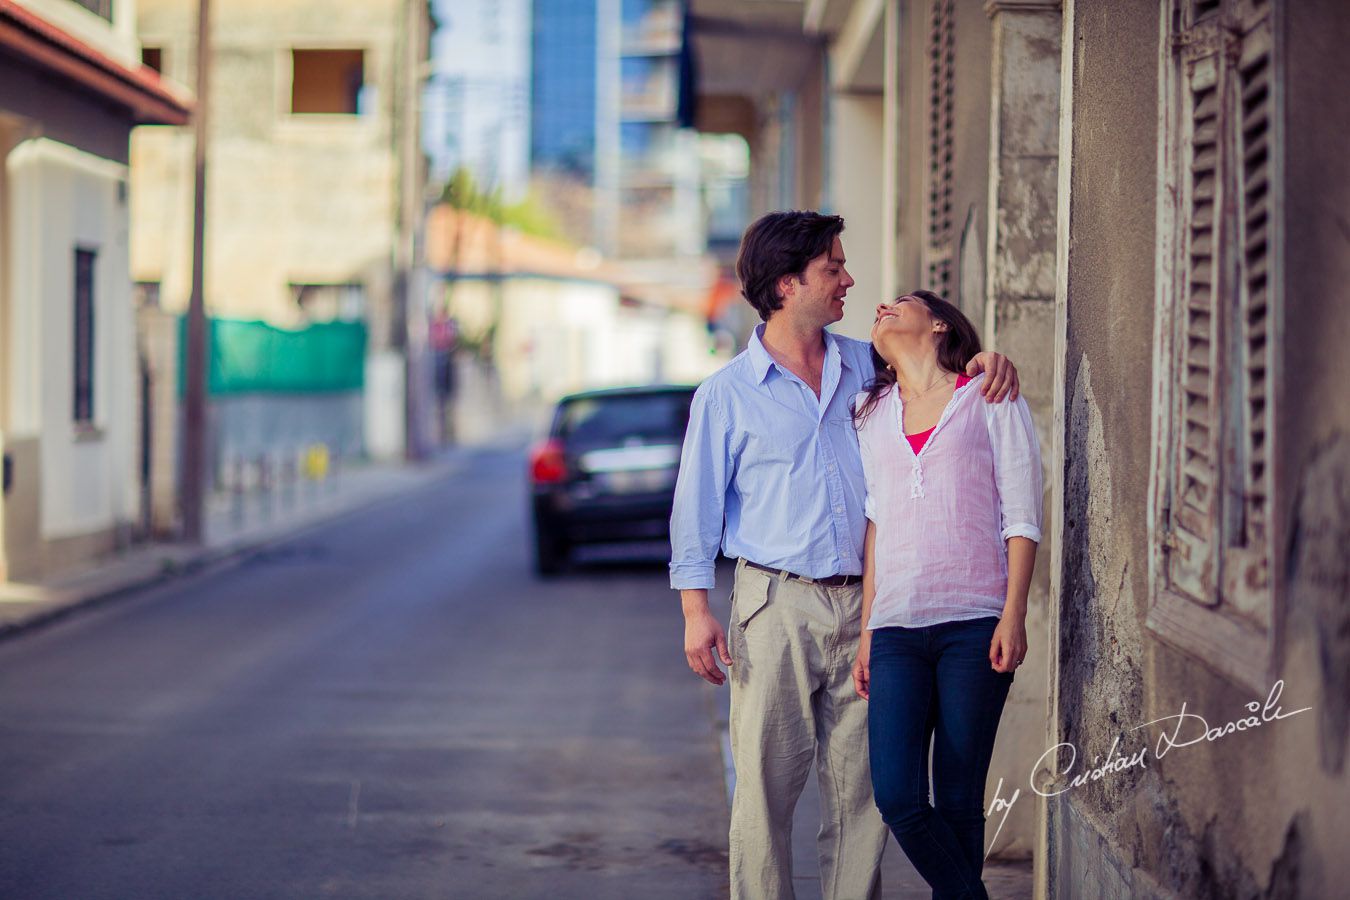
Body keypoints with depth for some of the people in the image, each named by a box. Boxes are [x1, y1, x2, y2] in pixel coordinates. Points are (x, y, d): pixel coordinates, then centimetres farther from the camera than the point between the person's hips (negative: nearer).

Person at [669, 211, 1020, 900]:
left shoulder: (861, 366, 12)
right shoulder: (726, 394, 3)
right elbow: (696, 507, 3)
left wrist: (987, 358, 4)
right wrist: (696, 610, -5)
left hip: (861, 606, 3)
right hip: (775, 605, -3)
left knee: (861, 787, 3)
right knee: (766, 784, -3)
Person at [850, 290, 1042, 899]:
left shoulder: (991, 399, 6)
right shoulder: (872, 413, 18)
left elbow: (1021, 518, 2)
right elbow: (874, 524, 17)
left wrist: (1012, 616, -9)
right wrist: (867, 632, 10)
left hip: (974, 625, -3)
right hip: (897, 630, 3)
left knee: (959, 802, -3)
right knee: (897, 798, -9)